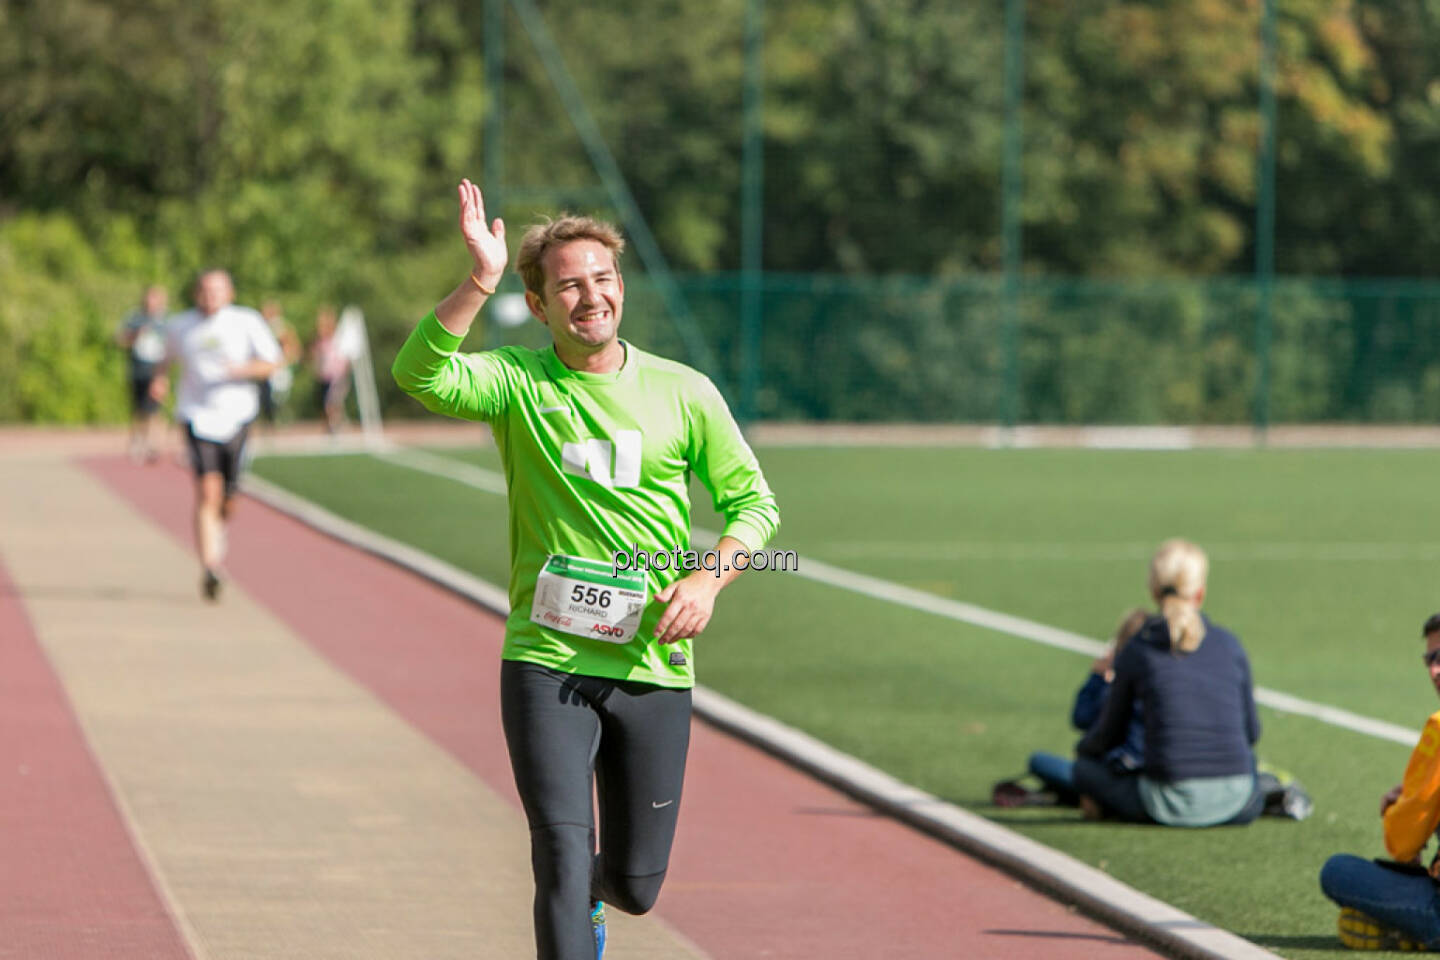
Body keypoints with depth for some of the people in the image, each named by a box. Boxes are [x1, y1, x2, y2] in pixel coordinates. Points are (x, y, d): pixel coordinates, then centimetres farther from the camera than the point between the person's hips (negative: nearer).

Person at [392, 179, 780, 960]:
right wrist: (481, 279, -31)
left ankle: (586, 894, 47)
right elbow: (420, 374, -21)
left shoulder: (684, 394, 3)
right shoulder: (517, 383, -3)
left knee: (635, 884, 11)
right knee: (562, 858, -13)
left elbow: (752, 501, 9)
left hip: (653, 668, 2)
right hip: (545, 664, -2)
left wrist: (708, 578, -8)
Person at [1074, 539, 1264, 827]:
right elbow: (1251, 732, 14)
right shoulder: (1229, 644, 6)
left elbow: (1110, 734, 13)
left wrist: (1083, 749, 37)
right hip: (1233, 802, 2)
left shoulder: (1135, 652, 1)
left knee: (1085, 768, 20)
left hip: (1171, 802, -2)